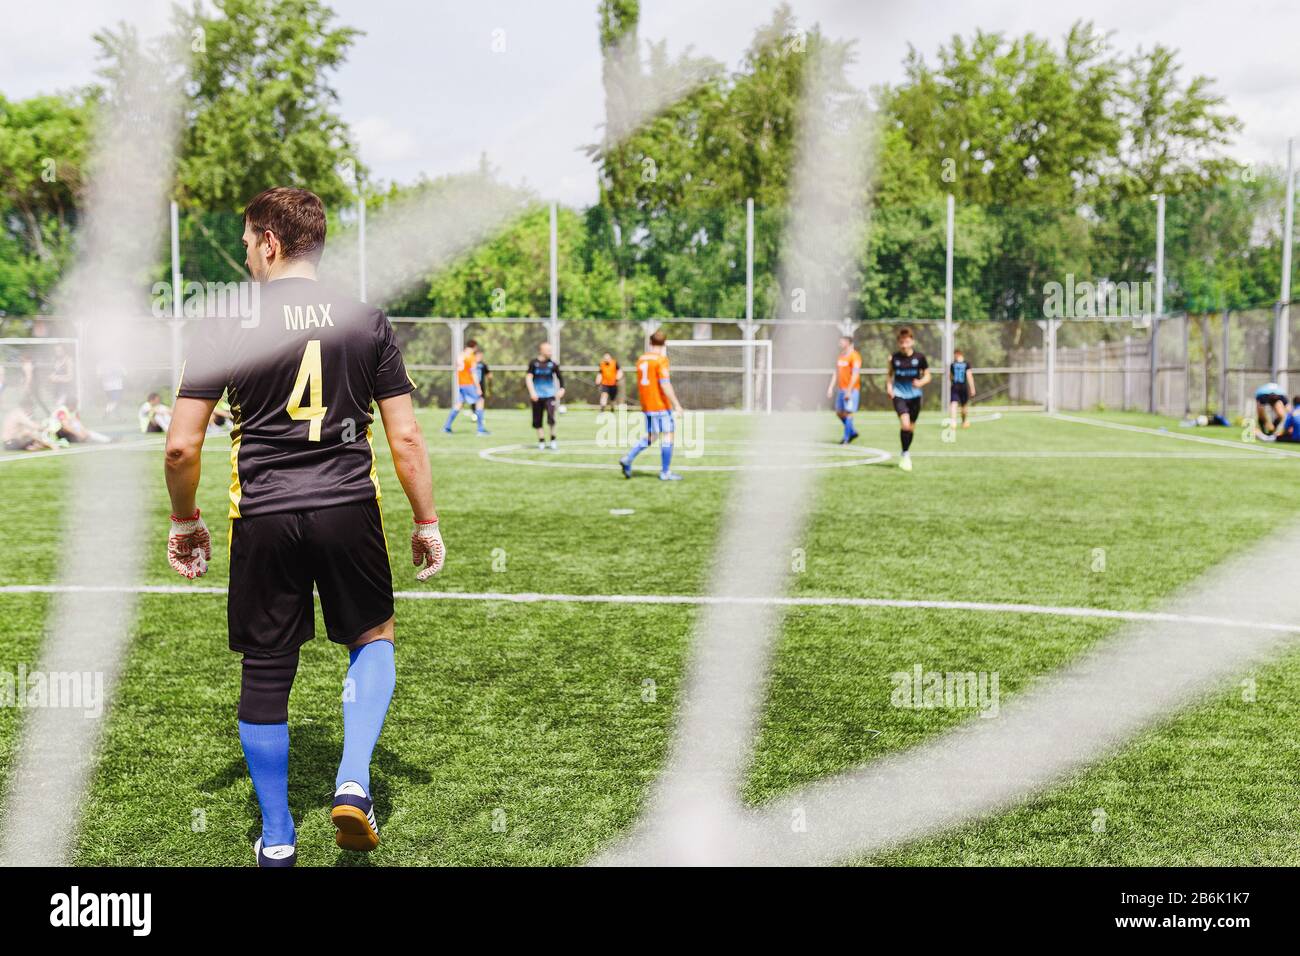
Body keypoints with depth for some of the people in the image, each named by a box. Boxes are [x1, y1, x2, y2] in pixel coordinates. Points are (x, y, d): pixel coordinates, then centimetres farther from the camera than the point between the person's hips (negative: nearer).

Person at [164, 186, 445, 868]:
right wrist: (426, 523, 12)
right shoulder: (366, 320, 3)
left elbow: (182, 445, -3)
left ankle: (276, 840, 23)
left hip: (263, 518, 0)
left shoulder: (227, 324, -2)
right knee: (374, 638, 22)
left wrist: (185, 522, 13)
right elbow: (405, 437, 2)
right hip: (350, 509, 1)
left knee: (265, 673, 12)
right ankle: (353, 784, 5)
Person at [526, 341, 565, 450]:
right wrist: (532, 392, -13)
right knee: (537, 420, 5)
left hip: (550, 395, -1)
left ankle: (553, 439, 2)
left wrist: (561, 389, 0)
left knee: (551, 418, -15)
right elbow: (528, 377, -4)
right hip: (537, 396, 1)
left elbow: (560, 376, 11)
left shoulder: (553, 364, 2)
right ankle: (541, 441, 18)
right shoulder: (534, 363, -1)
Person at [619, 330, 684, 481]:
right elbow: (665, 384, -19)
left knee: (650, 437, 15)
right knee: (667, 435, 1)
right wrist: (676, 404, -16)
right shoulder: (661, 359, -12)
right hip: (661, 405, -8)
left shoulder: (641, 359, 11)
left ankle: (628, 459, 0)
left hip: (647, 406, 8)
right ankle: (665, 472, 3)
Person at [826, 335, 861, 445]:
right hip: (841, 389, 8)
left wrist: (849, 391, -21)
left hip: (851, 389, -8)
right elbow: (836, 373, 19)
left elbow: (855, 375, -17)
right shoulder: (841, 356, 15)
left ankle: (846, 438, -1)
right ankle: (852, 432, 25)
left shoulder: (854, 357, -11)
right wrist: (831, 387, 12)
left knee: (848, 412, -7)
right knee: (839, 412, 11)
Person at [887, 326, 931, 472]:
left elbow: (927, 376, 4)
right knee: (905, 423, -20)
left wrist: (921, 382, -16)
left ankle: (907, 453, 30)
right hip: (899, 395, -1)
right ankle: (906, 455, -10)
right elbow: (891, 374, 15)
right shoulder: (894, 358, 0)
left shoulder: (919, 357, -3)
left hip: (914, 395, 1)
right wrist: (889, 386, -3)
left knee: (911, 427, 9)